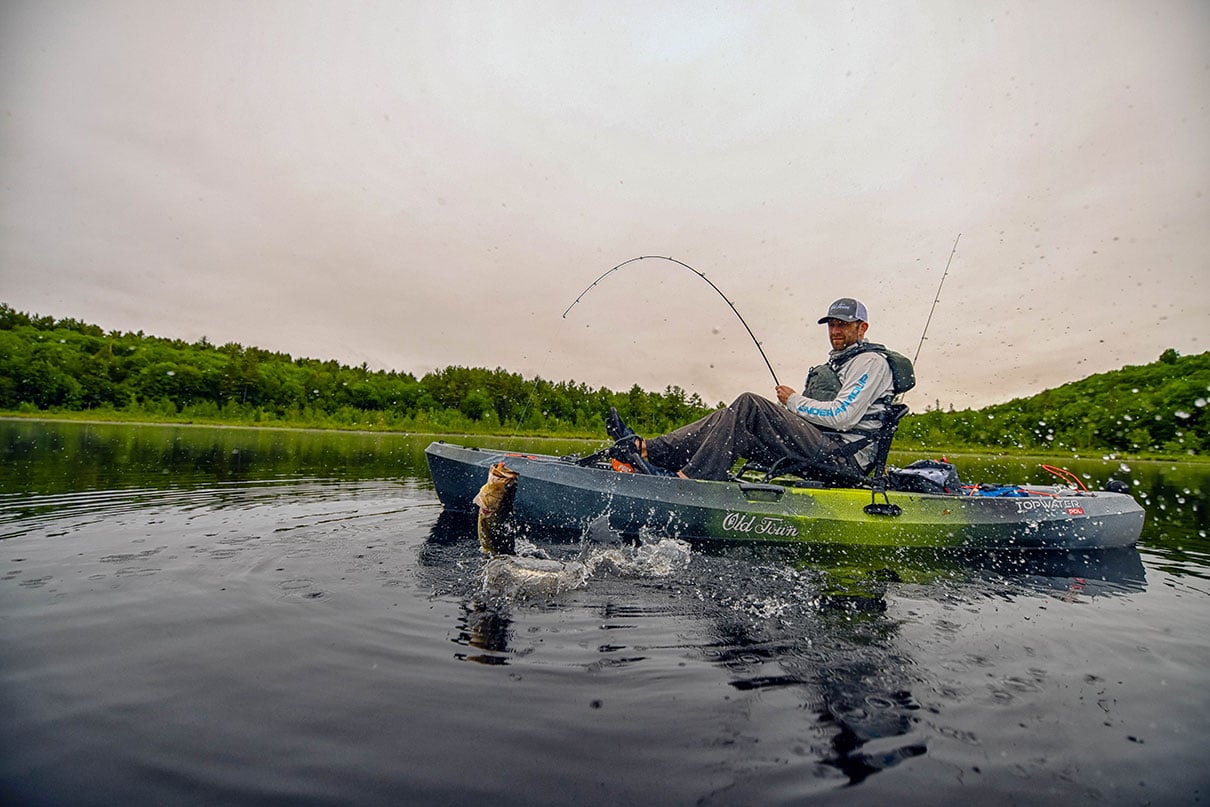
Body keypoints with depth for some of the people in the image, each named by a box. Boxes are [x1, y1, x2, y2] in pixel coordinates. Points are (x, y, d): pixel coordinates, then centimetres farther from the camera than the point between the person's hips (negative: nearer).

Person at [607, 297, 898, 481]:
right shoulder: (837, 362, 29)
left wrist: (794, 401, -5)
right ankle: (646, 449, -19)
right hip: (825, 453, 9)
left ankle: (689, 478, -34)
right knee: (731, 419, -8)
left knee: (749, 405, -26)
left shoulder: (872, 361, -1)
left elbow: (842, 417, -14)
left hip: (842, 455, -9)